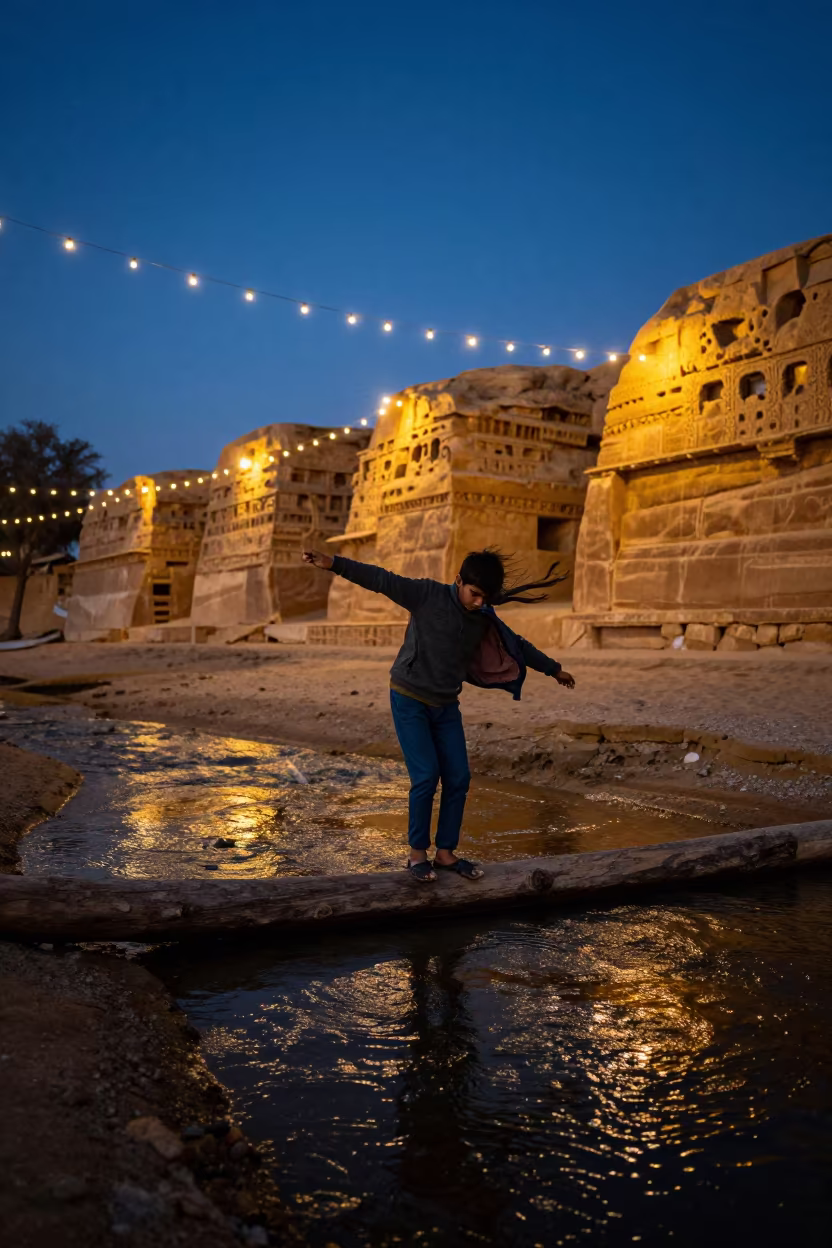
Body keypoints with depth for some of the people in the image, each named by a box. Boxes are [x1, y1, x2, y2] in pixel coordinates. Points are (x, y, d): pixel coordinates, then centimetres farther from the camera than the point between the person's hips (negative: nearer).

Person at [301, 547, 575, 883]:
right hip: (409, 700, -6)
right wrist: (334, 563, -33)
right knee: (426, 776, -12)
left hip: (446, 707, 6)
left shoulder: (484, 619, 2)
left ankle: (445, 852, 18)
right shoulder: (429, 595, -14)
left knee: (458, 779, 2)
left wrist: (554, 669, 27)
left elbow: (518, 645, 16)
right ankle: (417, 852, 7)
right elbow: (382, 580, -23)